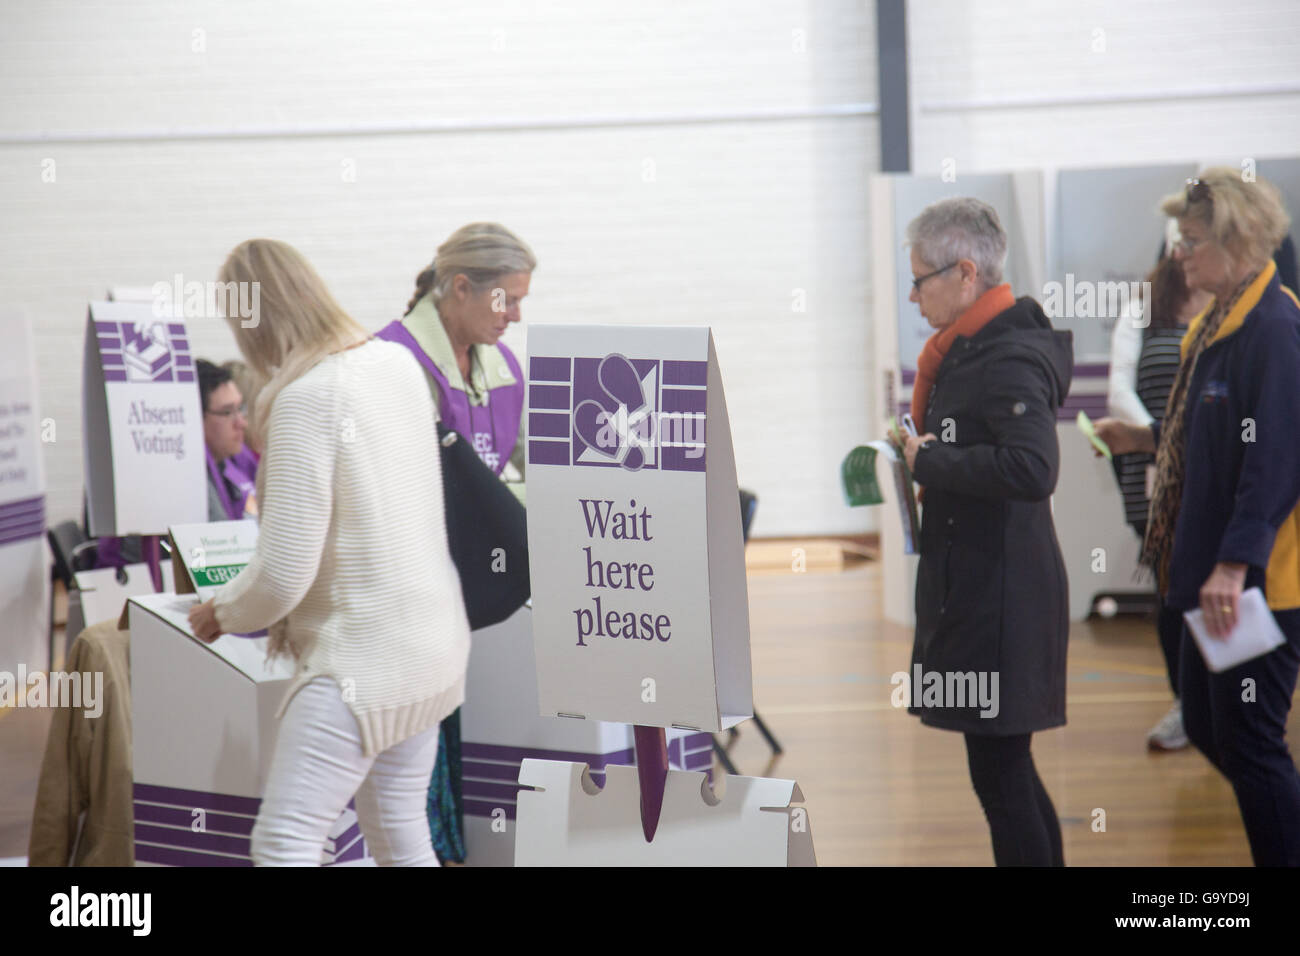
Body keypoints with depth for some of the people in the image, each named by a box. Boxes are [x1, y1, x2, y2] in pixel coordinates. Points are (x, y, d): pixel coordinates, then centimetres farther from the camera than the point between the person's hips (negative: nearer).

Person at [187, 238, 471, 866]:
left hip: (362, 662, -9)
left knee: (282, 845, -6)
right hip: (432, 646, 9)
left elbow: (283, 574, -20)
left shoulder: (304, 400, -20)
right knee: (402, 840, 17)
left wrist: (222, 614, 1)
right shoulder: (398, 362, 5)